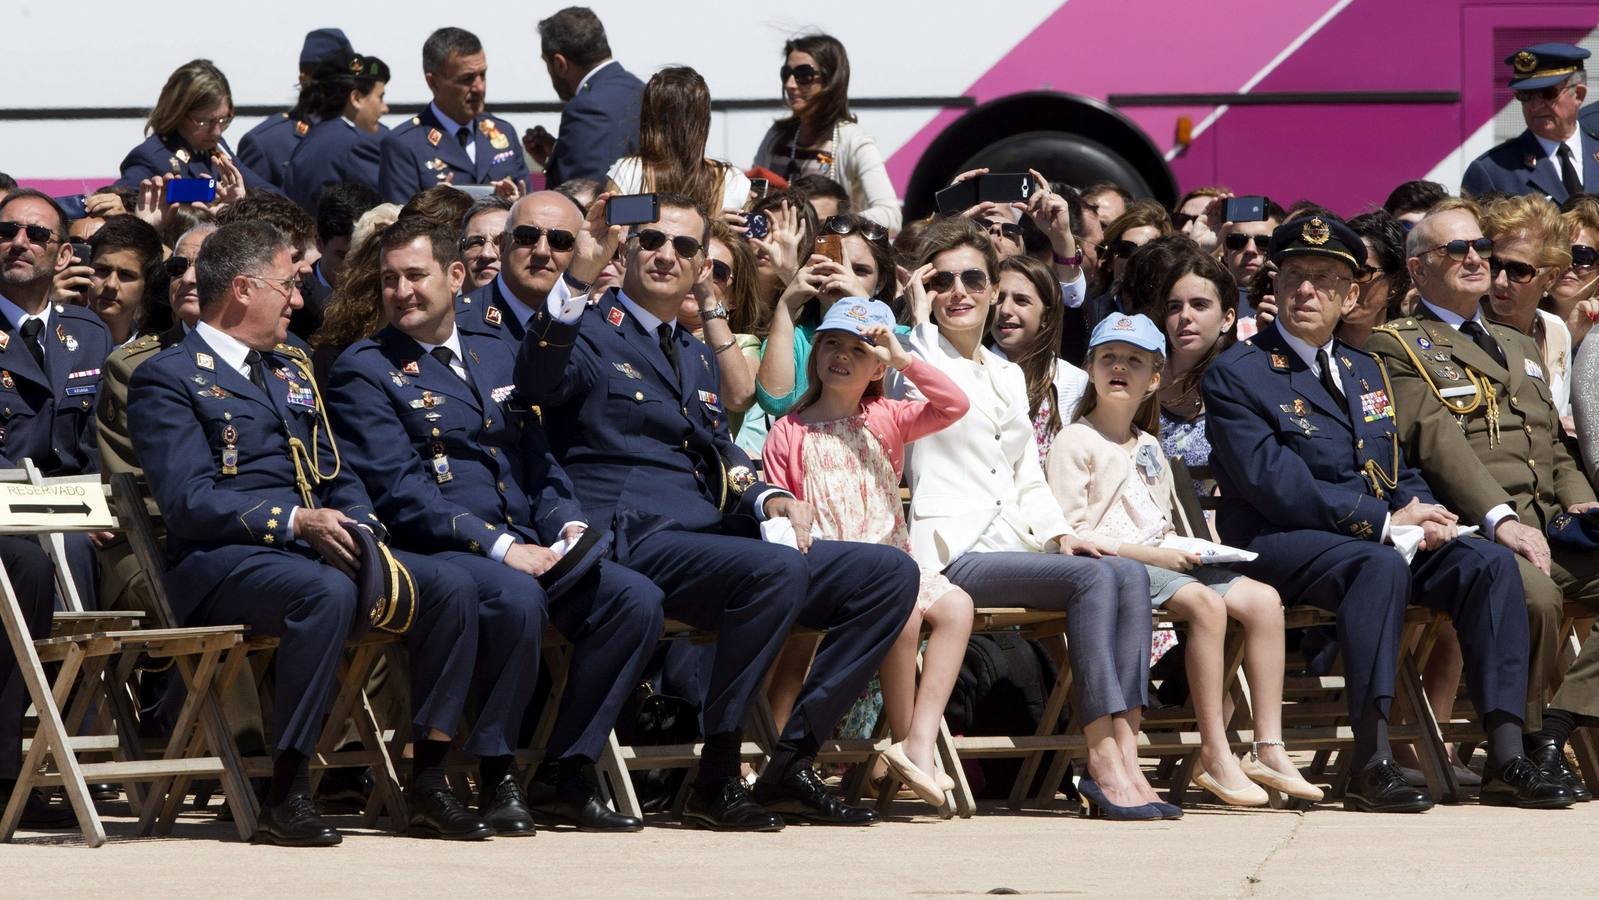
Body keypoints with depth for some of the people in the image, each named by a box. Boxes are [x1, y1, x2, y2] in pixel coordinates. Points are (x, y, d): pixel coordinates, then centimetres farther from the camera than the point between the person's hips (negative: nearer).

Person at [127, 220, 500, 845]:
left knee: (451, 588, -14)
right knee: (327, 593, -38)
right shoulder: (167, 378, 0)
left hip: (316, 546, 7)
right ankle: (285, 798, -34)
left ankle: (428, 784, -14)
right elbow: (188, 501, -12)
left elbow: (337, 480, 22)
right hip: (221, 560, -7)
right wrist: (295, 522, -21)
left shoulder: (292, 372, 25)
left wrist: (365, 535, 0)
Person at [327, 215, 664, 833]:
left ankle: (568, 772, -10)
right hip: (435, 554, -6)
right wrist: (499, 547, -20)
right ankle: (496, 776, -21)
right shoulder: (365, 372, 0)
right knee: (515, 597, -37)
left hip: (526, 550, 6)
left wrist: (567, 524, 0)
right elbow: (398, 492, -11)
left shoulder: (495, 355, 21)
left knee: (635, 598, -17)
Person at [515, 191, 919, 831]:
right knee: (777, 572, -35)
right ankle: (715, 781, -25)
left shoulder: (697, 360, 29)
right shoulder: (590, 333, 3)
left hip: (711, 542, 8)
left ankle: (790, 766, -6)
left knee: (890, 573, -4)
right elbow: (539, 384, -19)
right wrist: (577, 279, -31)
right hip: (634, 541, -8)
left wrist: (768, 499, 3)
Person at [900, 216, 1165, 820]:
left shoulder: (1008, 376, 25)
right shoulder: (921, 358, 5)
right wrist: (921, 319, -8)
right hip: (953, 553, -7)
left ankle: (1124, 755, -30)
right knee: (1094, 578, -28)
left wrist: (1057, 534, 5)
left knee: (1130, 574, -21)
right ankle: (1103, 762, -31)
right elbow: (932, 398, -20)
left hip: (1012, 545, 7)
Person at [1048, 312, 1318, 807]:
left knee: (1263, 599, -12)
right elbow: (1071, 533, -11)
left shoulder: (1149, 447, 24)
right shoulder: (1075, 442, -1)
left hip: (1158, 559, 8)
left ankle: (1268, 749, -14)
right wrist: (1149, 554, -17)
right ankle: (1215, 756, -32)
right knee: (1206, 602, -33)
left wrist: (1180, 550, 4)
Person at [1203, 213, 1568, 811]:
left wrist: (1426, 516, -4)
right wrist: (1382, 522, -17)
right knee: (1381, 566, -37)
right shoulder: (1236, 375, -2)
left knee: (1490, 563, -17)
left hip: (1383, 538, 7)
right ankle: (1371, 766, -42)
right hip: (1276, 545, -7)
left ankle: (1505, 757, -24)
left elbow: (1401, 474, 22)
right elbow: (1275, 484, -13)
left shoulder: (1366, 373, 22)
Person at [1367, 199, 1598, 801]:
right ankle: (1524, 744, -19)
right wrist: (1501, 520, -23)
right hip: (1477, 532, -7)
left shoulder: (1519, 347, 33)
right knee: (1534, 592, -38)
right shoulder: (1397, 346, 7)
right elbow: (1438, 439, -8)